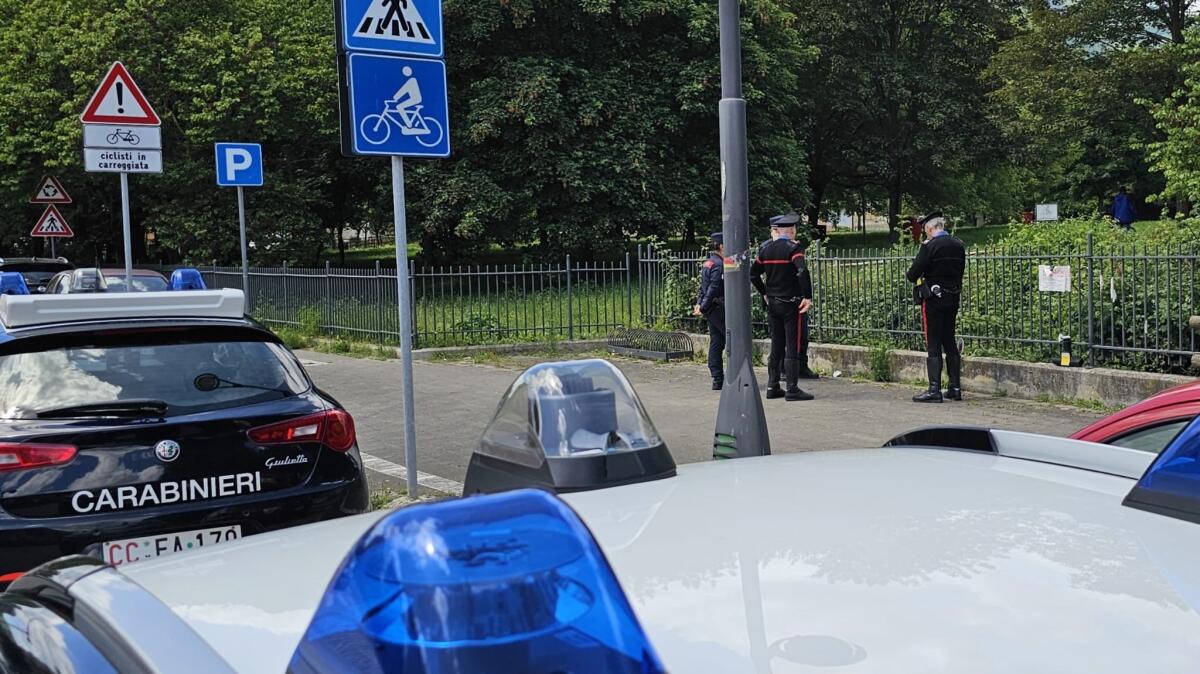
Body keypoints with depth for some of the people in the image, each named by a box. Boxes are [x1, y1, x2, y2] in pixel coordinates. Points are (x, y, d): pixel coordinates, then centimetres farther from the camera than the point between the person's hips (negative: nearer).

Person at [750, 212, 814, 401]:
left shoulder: (766, 249, 7)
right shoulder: (793, 248, -12)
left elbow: (753, 274, 12)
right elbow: (803, 272, -26)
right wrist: (808, 297, -19)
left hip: (772, 303, 6)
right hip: (791, 304, -6)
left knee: (776, 345, 13)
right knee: (792, 347, -3)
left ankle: (772, 387, 15)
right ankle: (792, 389, -2)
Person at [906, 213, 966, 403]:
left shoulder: (929, 246, -16)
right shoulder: (959, 246, 6)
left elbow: (912, 275, -15)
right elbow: (960, 271, 15)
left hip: (933, 300, -7)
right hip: (953, 299, 7)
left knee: (934, 345, -4)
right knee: (950, 343, 14)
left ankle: (934, 390, -5)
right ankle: (955, 388, 18)